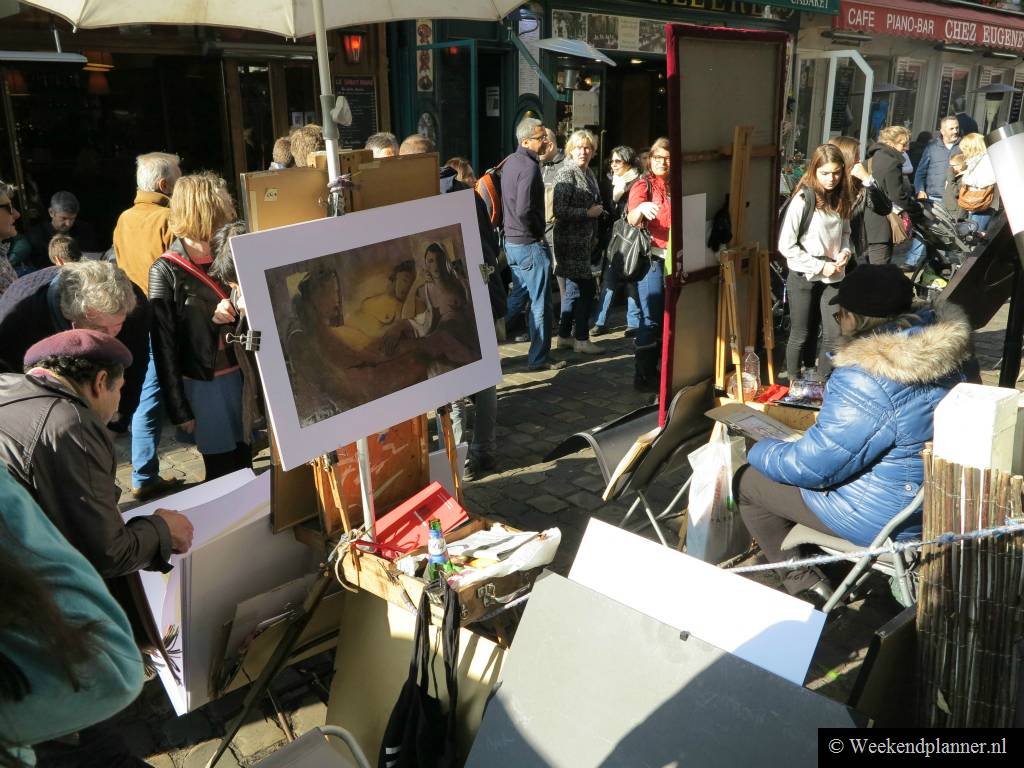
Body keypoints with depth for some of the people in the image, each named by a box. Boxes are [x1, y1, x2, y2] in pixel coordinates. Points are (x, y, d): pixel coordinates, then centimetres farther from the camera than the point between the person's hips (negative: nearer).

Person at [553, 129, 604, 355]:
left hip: (583, 240, 9)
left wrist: (594, 237, 22)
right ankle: (581, 339, 1)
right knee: (586, 287, -7)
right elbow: (560, 210, -22)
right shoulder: (567, 173, -14)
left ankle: (564, 336, 21)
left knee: (573, 288, 13)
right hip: (571, 240, -9)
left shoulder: (588, 172, 14)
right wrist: (589, 212, -17)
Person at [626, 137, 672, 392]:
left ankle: (653, 370, 22)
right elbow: (631, 219, -20)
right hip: (652, 258, -6)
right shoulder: (643, 185, -2)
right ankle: (642, 376, 0)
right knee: (651, 318, -7)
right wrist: (641, 208, -41)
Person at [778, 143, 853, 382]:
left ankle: (824, 382, 23)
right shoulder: (803, 200, -17)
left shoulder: (841, 198, 2)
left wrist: (845, 251, -5)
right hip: (803, 277, -5)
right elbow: (786, 246, -18)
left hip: (833, 277, 5)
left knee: (834, 334, 6)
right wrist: (819, 266, -16)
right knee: (800, 335, 8)